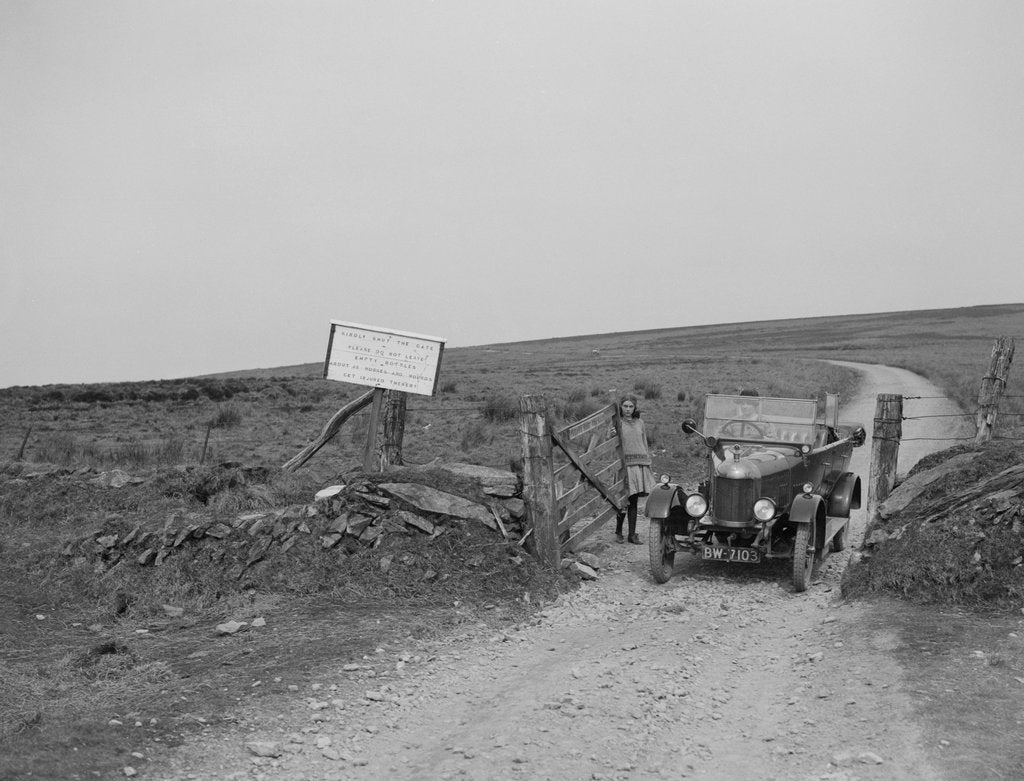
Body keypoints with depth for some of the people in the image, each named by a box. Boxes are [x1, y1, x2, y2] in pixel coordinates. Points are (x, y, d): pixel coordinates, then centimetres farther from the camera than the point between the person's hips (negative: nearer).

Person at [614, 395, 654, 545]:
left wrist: (648, 464, 15)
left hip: (640, 465, 4)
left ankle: (632, 534, 10)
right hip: (624, 464, -4)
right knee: (624, 501, -6)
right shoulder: (617, 423, 0)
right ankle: (618, 532, 10)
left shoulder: (640, 423, 13)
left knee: (634, 502, 5)